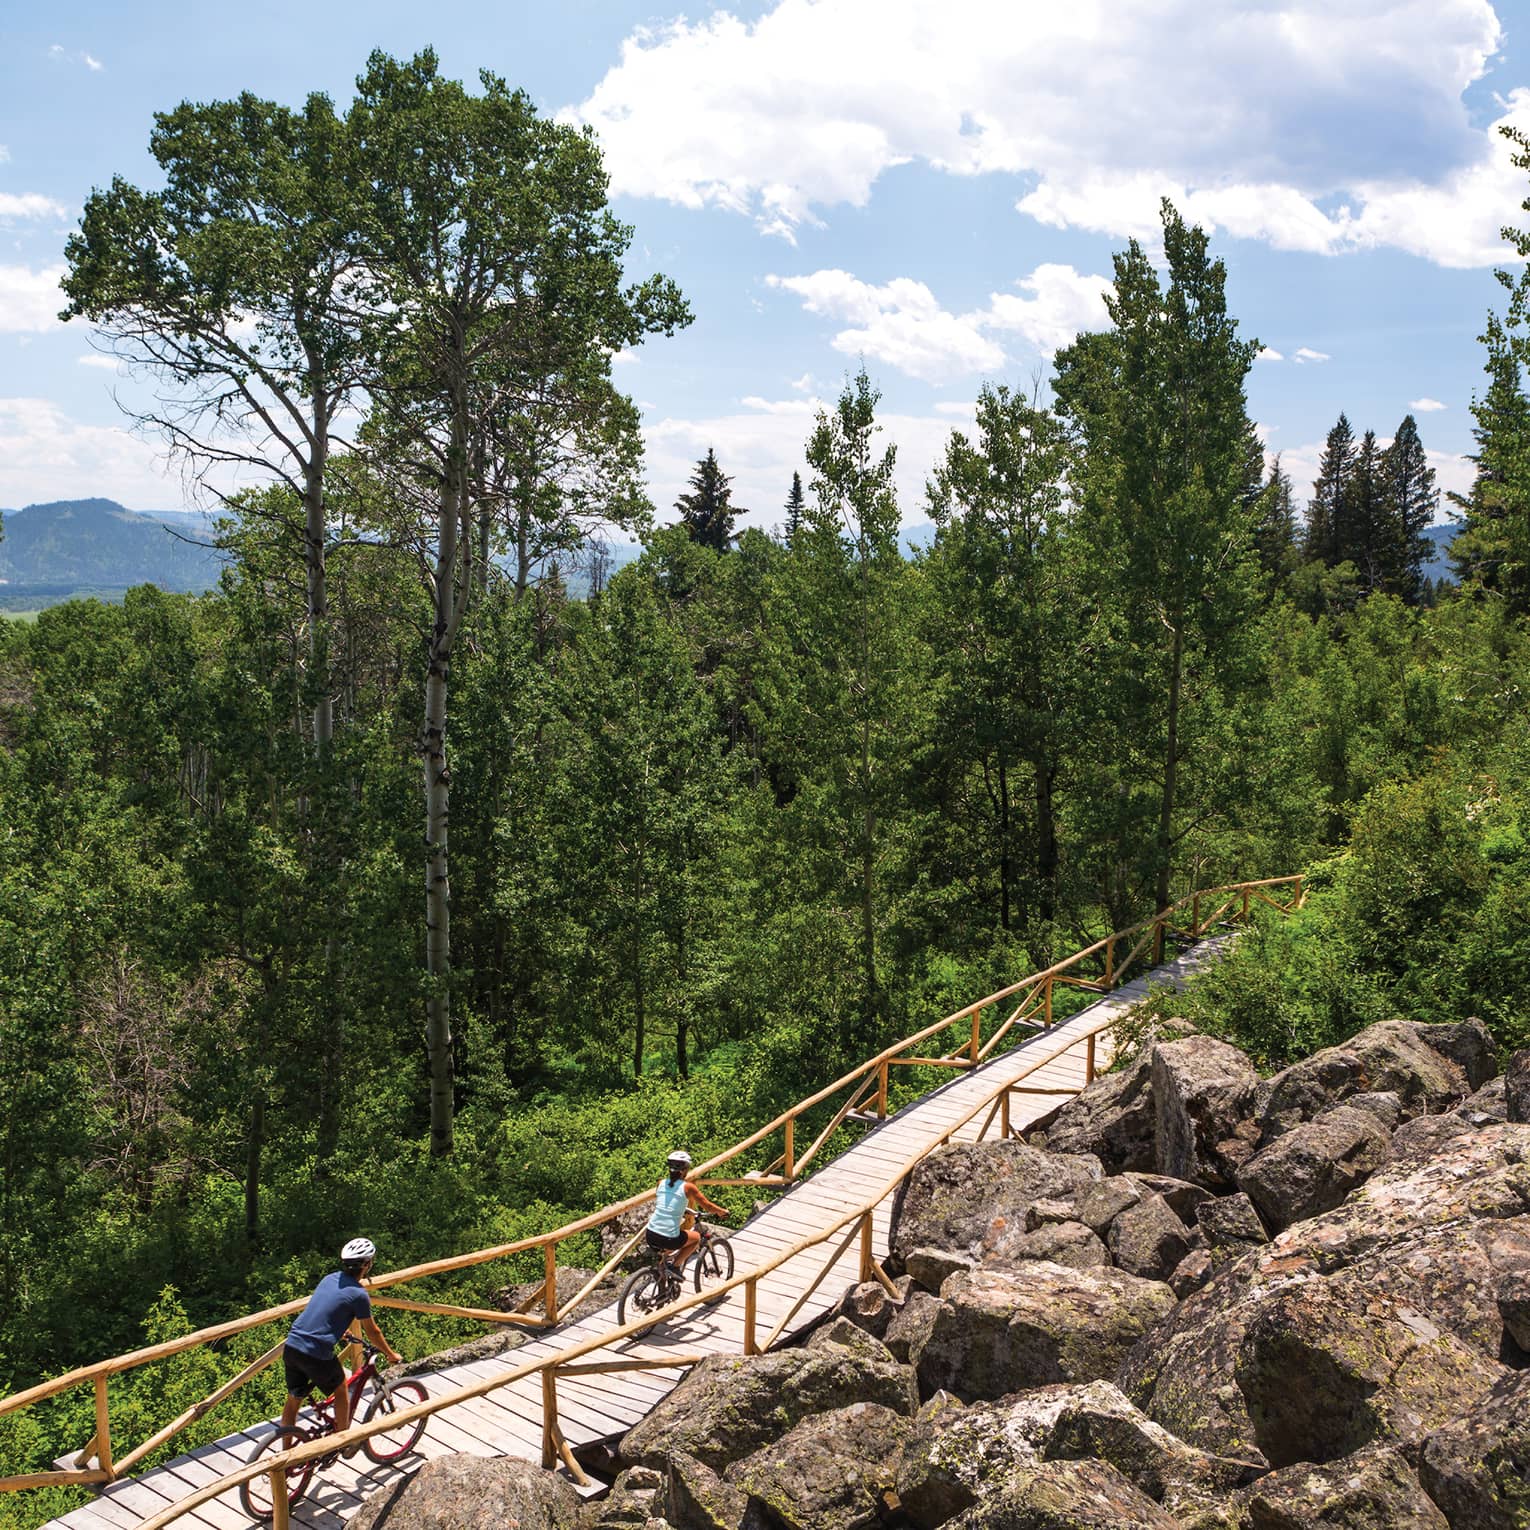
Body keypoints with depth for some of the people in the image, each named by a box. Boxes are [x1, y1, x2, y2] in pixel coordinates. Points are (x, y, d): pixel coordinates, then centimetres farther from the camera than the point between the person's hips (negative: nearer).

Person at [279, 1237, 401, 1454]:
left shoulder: (329, 1279, 13)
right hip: (317, 1354, -6)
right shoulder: (358, 1294, -8)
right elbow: (372, 1332, 2)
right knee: (341, 1390, 19)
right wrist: (391, 1354, 18)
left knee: (293, 1400, 19)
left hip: (291, 1347, 6)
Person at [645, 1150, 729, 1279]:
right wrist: (722, 1211, 20)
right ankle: (675, 1266, 10)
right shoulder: (688, 1187, -6)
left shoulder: (661, 1183, 8)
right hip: (669, 1239, -5)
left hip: (651, 1236, 5)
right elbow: (708, 1206, 0)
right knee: (696, 1237, 24)